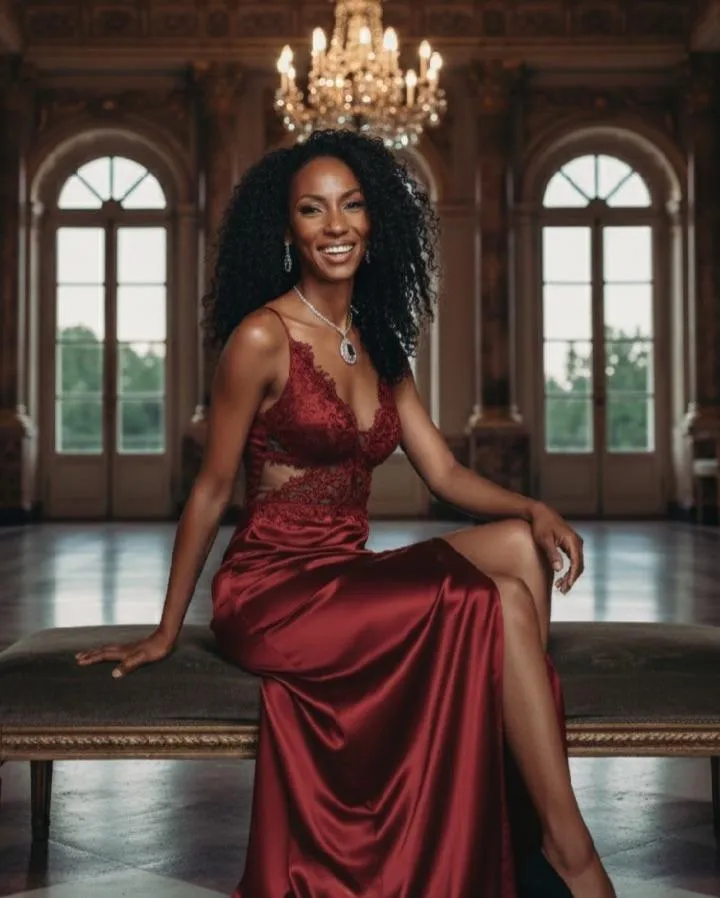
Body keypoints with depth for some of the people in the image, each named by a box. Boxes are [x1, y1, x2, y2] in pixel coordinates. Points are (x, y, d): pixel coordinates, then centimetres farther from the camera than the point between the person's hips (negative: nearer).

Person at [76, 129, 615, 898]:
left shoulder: (379, 346, 13)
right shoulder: (263, 337, -9)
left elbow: (445, 474, 8)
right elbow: (211, 490, -4)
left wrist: (533, 510, -12)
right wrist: (165, 633, 0)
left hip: (349, 580, 7)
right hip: (269, 589, -7)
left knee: (521, 547, -16)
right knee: (498, 601, -22)